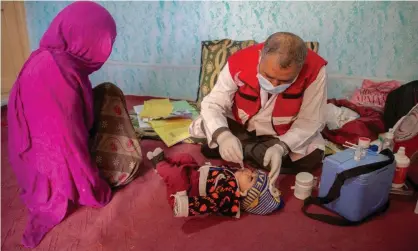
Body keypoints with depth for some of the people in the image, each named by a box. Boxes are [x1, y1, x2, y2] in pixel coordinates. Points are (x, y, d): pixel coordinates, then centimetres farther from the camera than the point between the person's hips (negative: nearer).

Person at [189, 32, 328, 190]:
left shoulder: (314, 71, -30)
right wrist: (222, 135, -44)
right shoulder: (238, 63, -29)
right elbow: (212, 104, -23)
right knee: (199, 131, -16)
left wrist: (281, 147, -38)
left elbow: (310, 121, -21)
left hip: (285, 133, 1)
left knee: (312, 155, -21)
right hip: (239, 124, 0)